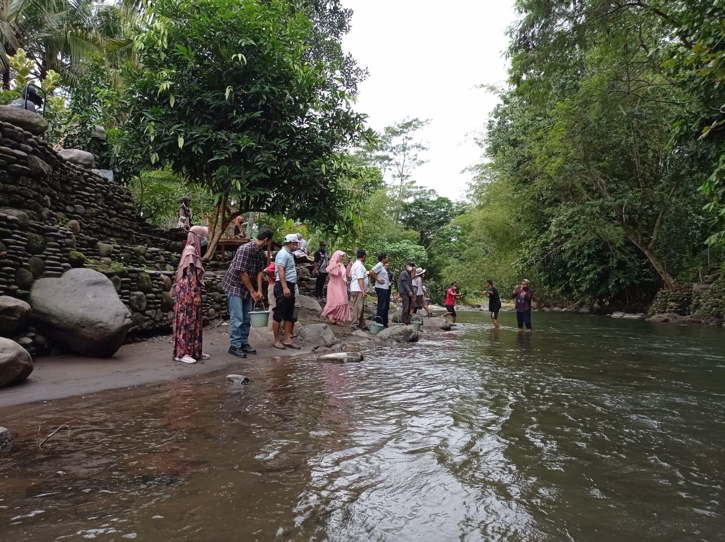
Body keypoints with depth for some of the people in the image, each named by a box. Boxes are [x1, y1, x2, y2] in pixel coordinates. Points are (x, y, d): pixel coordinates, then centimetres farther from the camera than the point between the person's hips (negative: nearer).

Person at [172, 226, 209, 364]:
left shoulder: (193, 251, 16)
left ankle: (194, 350, 18)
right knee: (187, 319, -6)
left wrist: (196, 294, 20)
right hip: (189, 292, -10)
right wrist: (194, 295, -21)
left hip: (191, 292, 10)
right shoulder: (190, 251, -13)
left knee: (194, 320, 12)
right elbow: (190, 275, -19)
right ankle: (181, 353, -1)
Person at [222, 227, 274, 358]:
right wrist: (252, 291, -18)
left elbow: (260, 271, -1)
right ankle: (234, 346, 2)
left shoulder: (262, 253, 2)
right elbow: (242, 272, -24)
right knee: (237, 318, -6)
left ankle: (244, 343, 21)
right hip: (235, 286, -8)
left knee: (246, 318, 12)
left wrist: (259, 290, -12)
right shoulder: (245, 249, -24)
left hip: (247, 288, 8)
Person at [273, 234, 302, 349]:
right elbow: (280, 271, -21)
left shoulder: (289, 254, 19)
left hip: (290, 286, 10)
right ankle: (276, 341, 3)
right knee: (279, 315, -3)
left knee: (289, 315, 10)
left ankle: (287, 340, 14)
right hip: (283, 286, -10)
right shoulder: (283, 254, -11)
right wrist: (285, 288, -28)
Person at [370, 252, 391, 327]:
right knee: (382, 306, -8)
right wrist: (378, 280, -18)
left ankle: (384, 324, 19)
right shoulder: (379, 265, -12)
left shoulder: (383, 266, 17)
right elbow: (371, 272, -24)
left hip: (386, 288, 10)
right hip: (381, 288, -10)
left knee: (386, 307, 13)